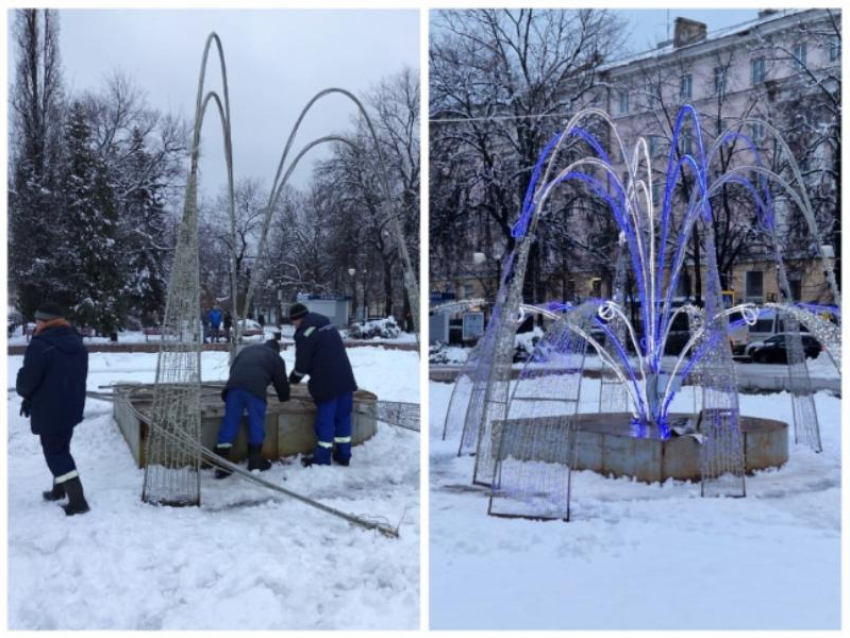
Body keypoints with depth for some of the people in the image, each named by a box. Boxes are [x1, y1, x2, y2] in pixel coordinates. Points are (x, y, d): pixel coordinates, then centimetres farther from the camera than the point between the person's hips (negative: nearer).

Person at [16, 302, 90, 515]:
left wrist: (25, 394, 6)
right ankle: (59, 490, 36)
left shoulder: (41, 344, -19)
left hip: (49, 411, -8)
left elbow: (27, 379, -18)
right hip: (72, 408, 8)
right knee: (61, 449, 23)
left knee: (55, 453, -1)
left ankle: (77, 501, -7)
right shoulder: (77, 343, 9)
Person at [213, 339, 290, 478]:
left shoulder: (248, 349, 36)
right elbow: (281, 382, 28)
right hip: (255, 389, -3)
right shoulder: (276, 358, 26)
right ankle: (255, 461, 19)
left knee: (229, 425, 3)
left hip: (234, 385, 3)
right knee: (256, 425, 11)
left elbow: (232, 369, 36)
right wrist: (284, 398, 48)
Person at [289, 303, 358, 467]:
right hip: (345, 379, 8)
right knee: (343, 417, 13)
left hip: (327, 383, -8)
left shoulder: (305, 333, -9)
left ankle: (322, 458, 6)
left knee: (325, 420, 0)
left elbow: (302, 364, -8)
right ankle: (343, 454, 19)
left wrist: (293, 378, 13)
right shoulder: (327, 325, 17)